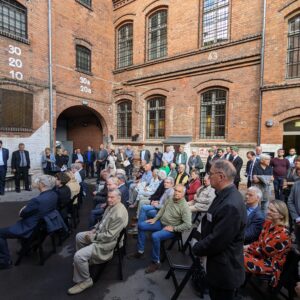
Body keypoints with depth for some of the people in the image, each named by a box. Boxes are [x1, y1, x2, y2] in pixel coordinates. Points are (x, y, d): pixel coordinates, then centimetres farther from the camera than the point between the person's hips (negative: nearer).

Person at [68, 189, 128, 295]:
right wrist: (94, 229, 1)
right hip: (100, 233, 11)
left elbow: (109, 236, -28)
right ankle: (82, 262, 40)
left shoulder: (119, 214, -31)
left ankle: (85, 281, 6)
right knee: (79, 236, 23)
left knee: (79, 256, -18)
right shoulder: (111, 206, 0)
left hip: (106, 242, -10)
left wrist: (94, 237, -17)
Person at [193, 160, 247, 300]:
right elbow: (210, 223, 9)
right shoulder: (225, 195, -1)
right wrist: (201, 245, 1)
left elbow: (217, 240, -29)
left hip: (225, 269, -8)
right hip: (219, 264, 8)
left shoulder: (231, 205, -33)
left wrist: (197, 249, -12)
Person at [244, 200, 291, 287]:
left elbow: (266, 251, -21)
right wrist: (248, 247, -6)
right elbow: (259, 242, 9)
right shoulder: (268, 223, -1)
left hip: (271, 264, -8)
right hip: (262, 256, 8)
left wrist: (248, 249, -12)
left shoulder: (282, 233, -25)